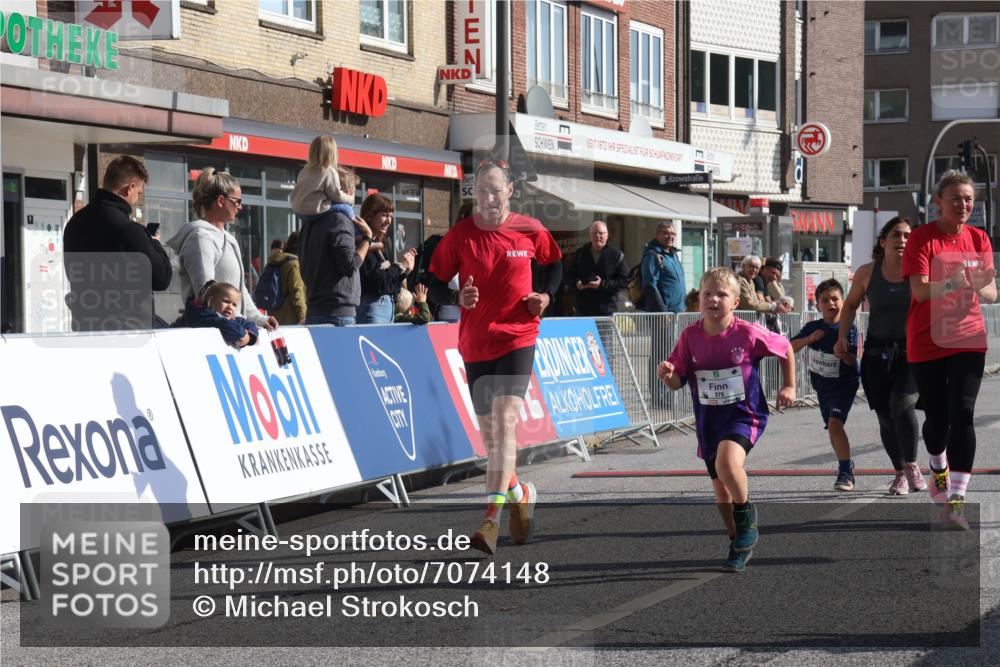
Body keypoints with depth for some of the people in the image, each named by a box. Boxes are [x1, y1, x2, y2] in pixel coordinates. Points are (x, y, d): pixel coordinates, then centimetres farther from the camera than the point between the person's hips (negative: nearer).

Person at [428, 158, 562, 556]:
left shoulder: (530, 231, -1)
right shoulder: (460, 235, -2)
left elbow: (554, 263, 17)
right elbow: (436, 282, 3)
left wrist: (546, 295, 0)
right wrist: (458, 298, -17)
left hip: (518, 337, -2)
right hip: (475, 342, 2)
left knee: (505, 419, -17)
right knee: (488, 431, 10)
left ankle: (491, 519, -20)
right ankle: (518, 491, 37)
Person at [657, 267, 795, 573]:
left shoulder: (749, 334, -14)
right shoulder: (690, 335, -6)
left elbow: (785, 348, 4)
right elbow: (678, 382, 1)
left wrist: (788, 387, 6)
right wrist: (667, 374, -21)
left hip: (744, 413, -5)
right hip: (707, 419, 5)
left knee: (727, 462, -32)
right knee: (720, 486, 13)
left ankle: (746, 514, -5)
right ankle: (740, 543, 32)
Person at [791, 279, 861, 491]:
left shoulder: (848, 329, -12)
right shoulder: (812, 328, -3)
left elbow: (852, 361, -16)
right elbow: (790, 348, -9)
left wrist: (844, 354, -38)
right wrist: (810, 338, -24)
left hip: (844, 384, -5)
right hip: (822, 385, 5)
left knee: (834, 424, -21)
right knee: (832, 427, 15)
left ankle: (845, 472, -15)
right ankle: (846, 464, 37)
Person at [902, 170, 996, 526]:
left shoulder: (978, 239, 5)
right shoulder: (922, 238, -6)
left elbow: (991, 293, 4)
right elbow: (920, 291, -17)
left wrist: (980, 286, -20)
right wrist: (953, 282, -34)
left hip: (968, 340, 2)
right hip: (927, 342, -2)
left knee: (962, 414, -12)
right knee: (937, 417, 5)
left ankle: (956, 500, -12)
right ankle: (939, 468, 39)